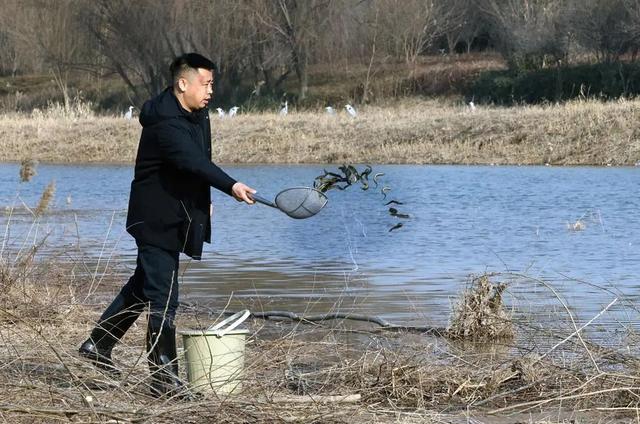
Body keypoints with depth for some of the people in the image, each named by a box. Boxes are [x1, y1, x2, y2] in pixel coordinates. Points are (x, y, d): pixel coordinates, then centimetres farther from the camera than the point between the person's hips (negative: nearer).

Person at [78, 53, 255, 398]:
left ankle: (97, 345, 34)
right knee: (163, 296, -9)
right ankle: (163, 376, -4)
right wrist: (230, 186, -49)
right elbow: (192, 160, -39)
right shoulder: (165, 122, -25)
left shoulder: (197, 114, 8)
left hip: (180, 216, 10)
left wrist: (203, 199, 17)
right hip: (158, 219, -10)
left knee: (142, 285, 21)